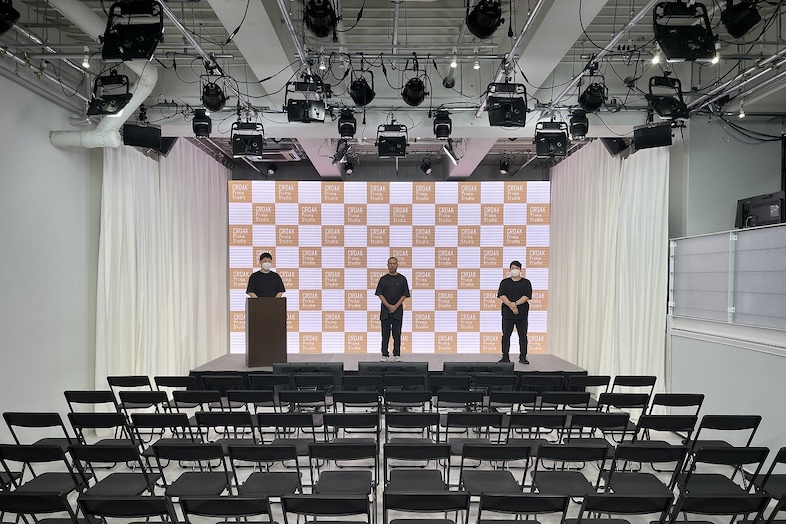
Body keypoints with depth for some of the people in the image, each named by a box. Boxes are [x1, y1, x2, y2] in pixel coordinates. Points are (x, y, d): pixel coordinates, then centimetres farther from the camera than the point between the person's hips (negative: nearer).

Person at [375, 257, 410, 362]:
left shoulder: (402, 279, 3)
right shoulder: (383, 279, 4)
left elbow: (404, 295, 0)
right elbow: (380, 294, 0)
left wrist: (395, 306, -10)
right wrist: (389, 306, -11)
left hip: (398, 310, 0)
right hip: (385, 310, 1)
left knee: (397, 334, 2)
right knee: (385, 334, 2)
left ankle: (397, 354, 9)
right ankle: (385, 354, 8)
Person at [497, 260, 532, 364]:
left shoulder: (526, 282, 7)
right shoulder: (505, 282, 9)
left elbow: (527, 296, -6)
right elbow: (501, 295, -4)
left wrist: (515, 303, -17)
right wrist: (510, 305, -18)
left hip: (522, 313, 0)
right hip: (507, 313, 1)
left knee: (523, 335, 2)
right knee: (506, 335, 2)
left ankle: (523, 357, 10)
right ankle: (505, 357, 8)